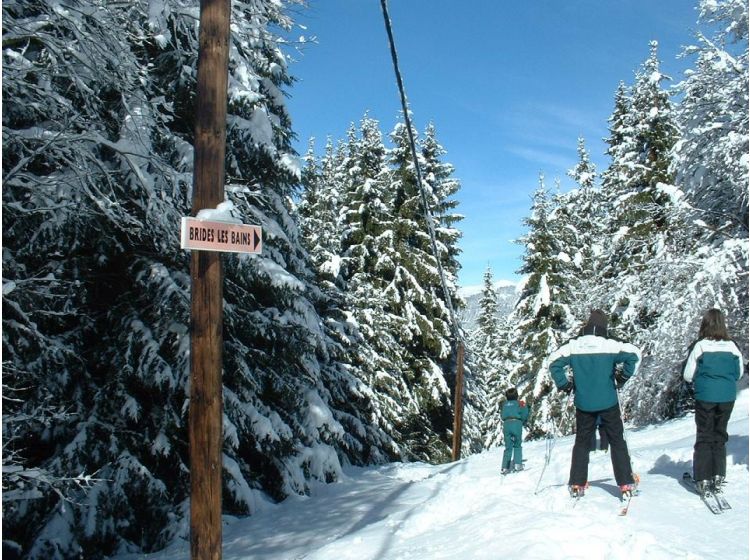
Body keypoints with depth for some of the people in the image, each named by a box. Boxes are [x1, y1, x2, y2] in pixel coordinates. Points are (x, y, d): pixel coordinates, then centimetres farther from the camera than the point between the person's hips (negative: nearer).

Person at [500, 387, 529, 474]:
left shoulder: (505, 404, 20)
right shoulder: (520, 403, 10)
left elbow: (502, 415, 15)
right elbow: (525, 413, -1)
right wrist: (523, 422, 13)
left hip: (506, 424, 3)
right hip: (517, 423, -3)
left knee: (508, 447, 9)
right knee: (517, 445, 13)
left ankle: (505, 467, -2)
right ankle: (517, 464, 0)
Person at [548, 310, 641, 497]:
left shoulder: (572, 346, -3)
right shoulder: (610, 345, -9)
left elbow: (554, 362, -4)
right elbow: (634, 355, -14)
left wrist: (564, 384, 5)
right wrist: (623, 377, -2)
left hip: (583, 404, 2)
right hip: (608, 403, -2)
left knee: (582, 442, 14)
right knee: (617, 441, 10)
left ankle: (576, 484, 15)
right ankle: (626, 483, 10)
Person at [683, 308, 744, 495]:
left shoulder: (699, 346, -12)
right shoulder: (732, 346, -4)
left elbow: (687, 376, -7)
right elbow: (739, 373, 8)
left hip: (705, 397, -2)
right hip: (727, 397, 2)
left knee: (704, 436, 8)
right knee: (720, 436, 16)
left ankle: (703, 479, 6)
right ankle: (718, 476, 13)